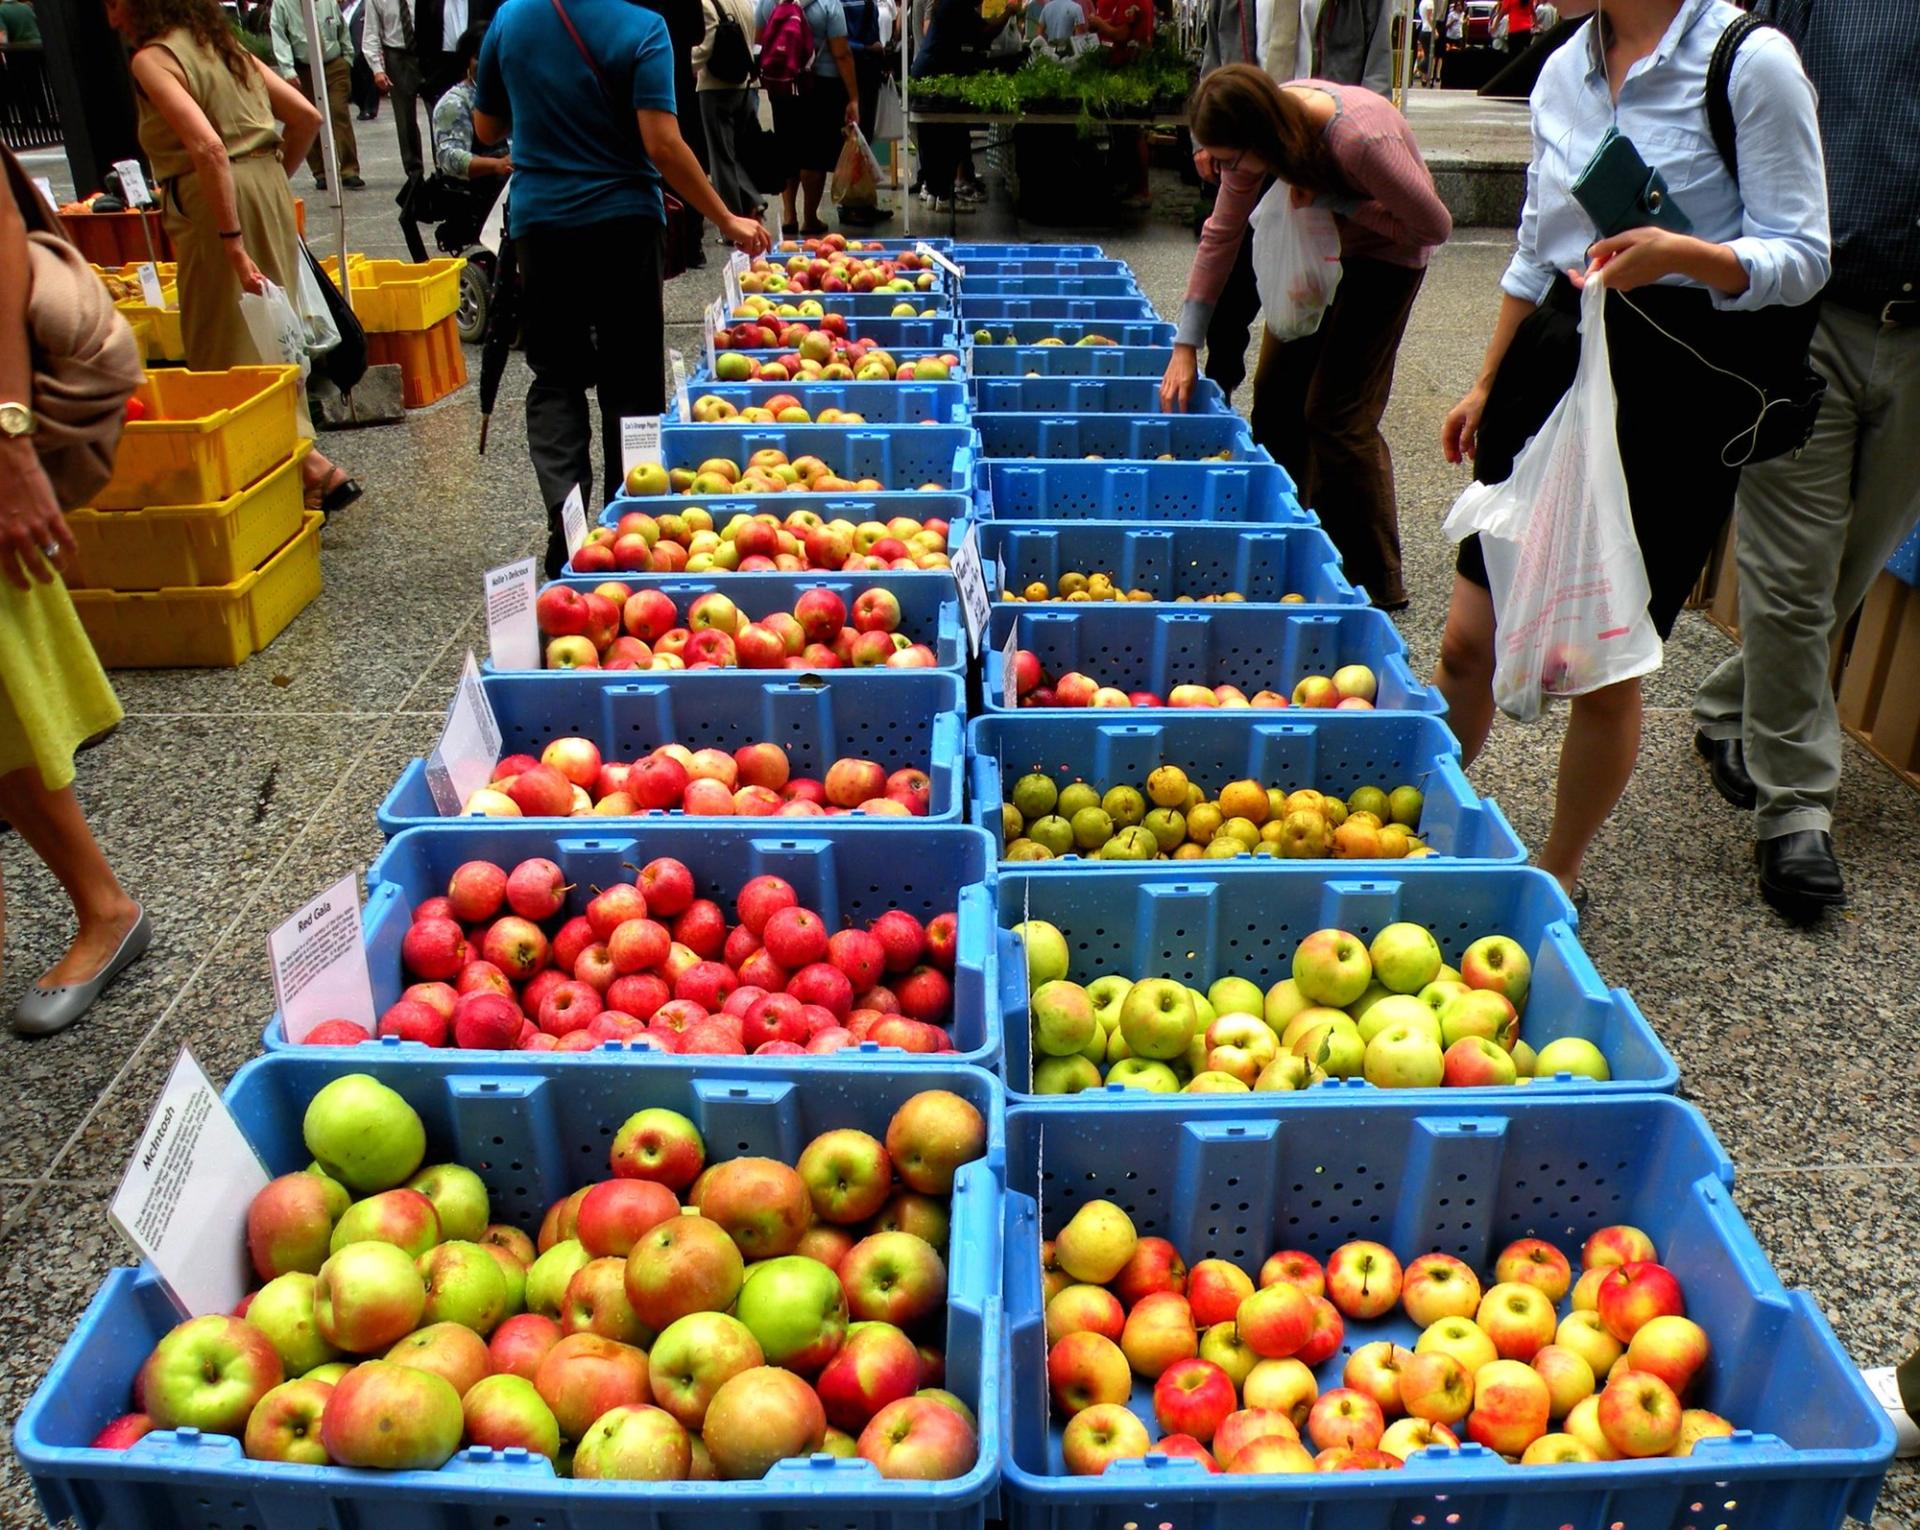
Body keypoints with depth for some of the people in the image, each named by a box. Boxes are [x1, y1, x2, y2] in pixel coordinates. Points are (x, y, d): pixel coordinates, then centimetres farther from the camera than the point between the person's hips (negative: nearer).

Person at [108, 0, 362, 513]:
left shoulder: (153, 58, -9)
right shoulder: (223, 45, 14)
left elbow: (209, 148, -23)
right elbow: (307, 116, 12)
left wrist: (233, 244, -24)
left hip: (219, 205, -8)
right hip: (268, 193, 8)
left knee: (230, 356, 0)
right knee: (268, 342, 14)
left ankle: (313, 470, -5)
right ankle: (304, 471, 18)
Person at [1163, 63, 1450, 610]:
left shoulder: (1362, 140, -38)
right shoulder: (1258, 127, -19)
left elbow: (1435, 226, -24)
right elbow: (1221, 234, -8)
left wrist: (1332, 201, -28)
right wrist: (1185, 346, -11)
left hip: (1385, 253, -7)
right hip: (1320, 246, 7)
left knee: (1337, 412, -12)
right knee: (1277, 392, 5)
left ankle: (1374, 582, -1)